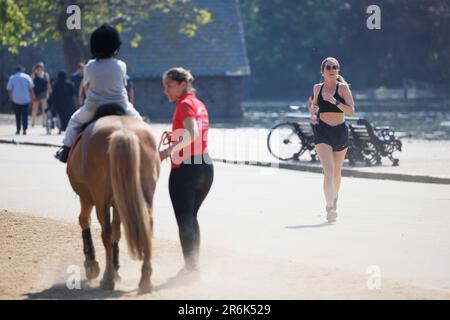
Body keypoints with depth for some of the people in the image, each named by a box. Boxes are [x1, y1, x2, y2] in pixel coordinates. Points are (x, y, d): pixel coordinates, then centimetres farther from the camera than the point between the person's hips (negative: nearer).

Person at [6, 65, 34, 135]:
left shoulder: (12, 78, -2)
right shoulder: (27, 77, -1)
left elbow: (9, 90, -4)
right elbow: (31, 89, -1)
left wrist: (11, 98, 9)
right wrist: (31, 97, 8)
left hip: (15, 100, 0)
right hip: (26, 100, 0)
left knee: (17, 115, 12)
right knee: (25, 115, 3)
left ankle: (18, 130, 12)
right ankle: (24, 129, -9)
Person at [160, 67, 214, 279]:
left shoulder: (184, 105, -13)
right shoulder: (199, 104, 14)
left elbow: (192, 133, -29)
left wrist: (169, 151, -35)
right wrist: (176, 137, 13)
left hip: (185, 169, -9)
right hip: (205, 166, 9)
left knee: (184, 220, -2)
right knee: (191, 217, 19)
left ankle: (191, 267, -4)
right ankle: (194, 266, 24)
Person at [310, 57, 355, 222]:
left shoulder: (343, 87, -2)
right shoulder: (317, 88, 6)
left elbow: (351, 110, -12)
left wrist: (334, 101, -23)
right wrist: (313, 114, 4)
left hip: (340, 131, 0)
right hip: (322, 131, 0)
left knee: (336, 172, 15)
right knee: (328, 170, -17)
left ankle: (334, 201, 39)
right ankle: (330, 208, -28)